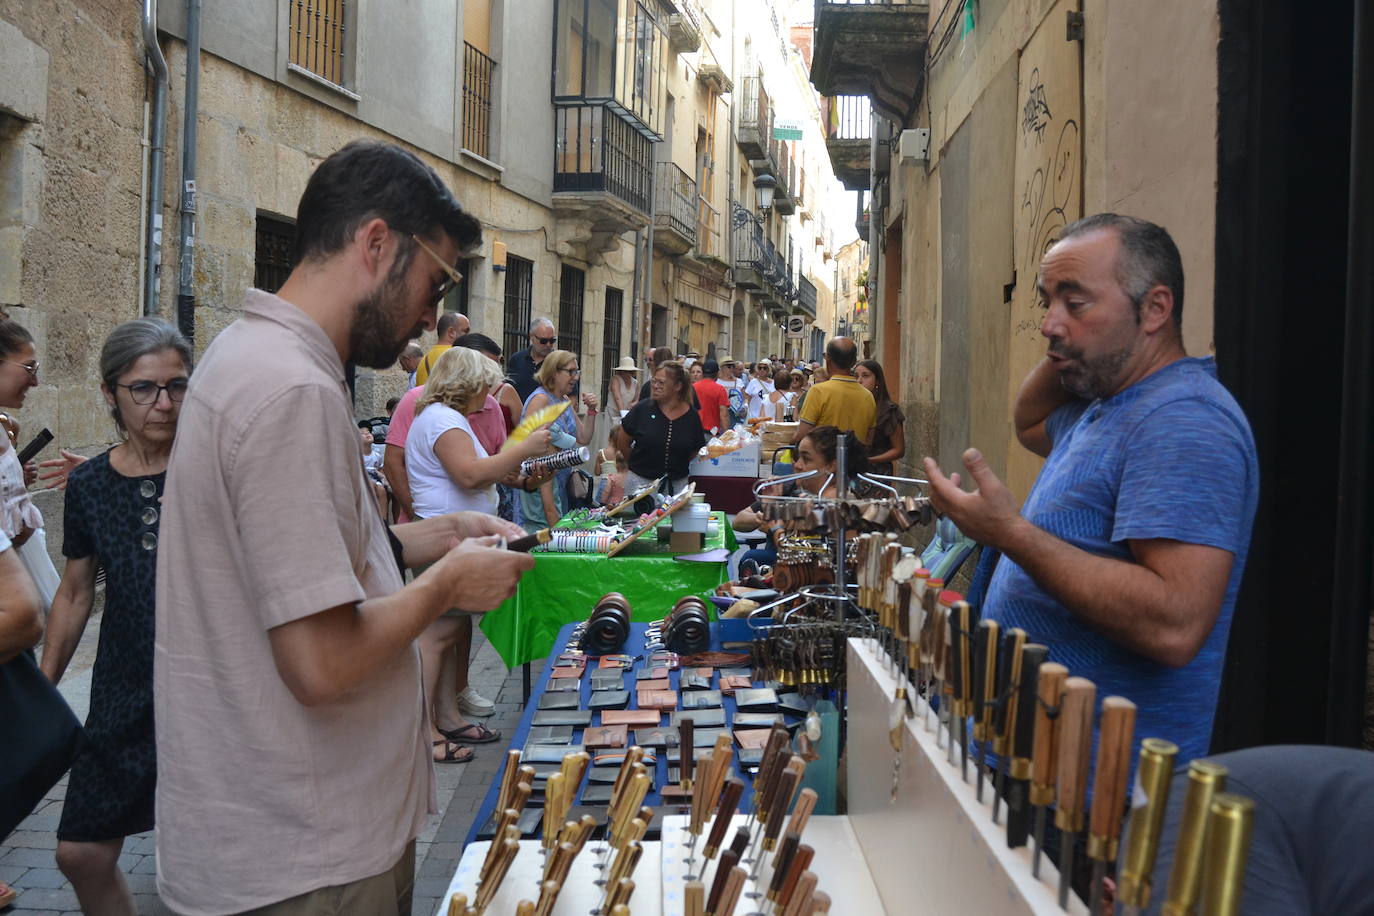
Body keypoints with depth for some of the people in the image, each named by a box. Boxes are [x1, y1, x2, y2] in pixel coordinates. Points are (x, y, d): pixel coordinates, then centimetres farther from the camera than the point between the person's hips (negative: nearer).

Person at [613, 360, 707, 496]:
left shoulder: (692, 417, -2)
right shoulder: (642, 409, -5)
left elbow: (695, 452, 10)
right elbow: (622, 443, 4)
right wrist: (641, 463, 11)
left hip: (677, 484, 1)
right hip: (640, 481, -1)